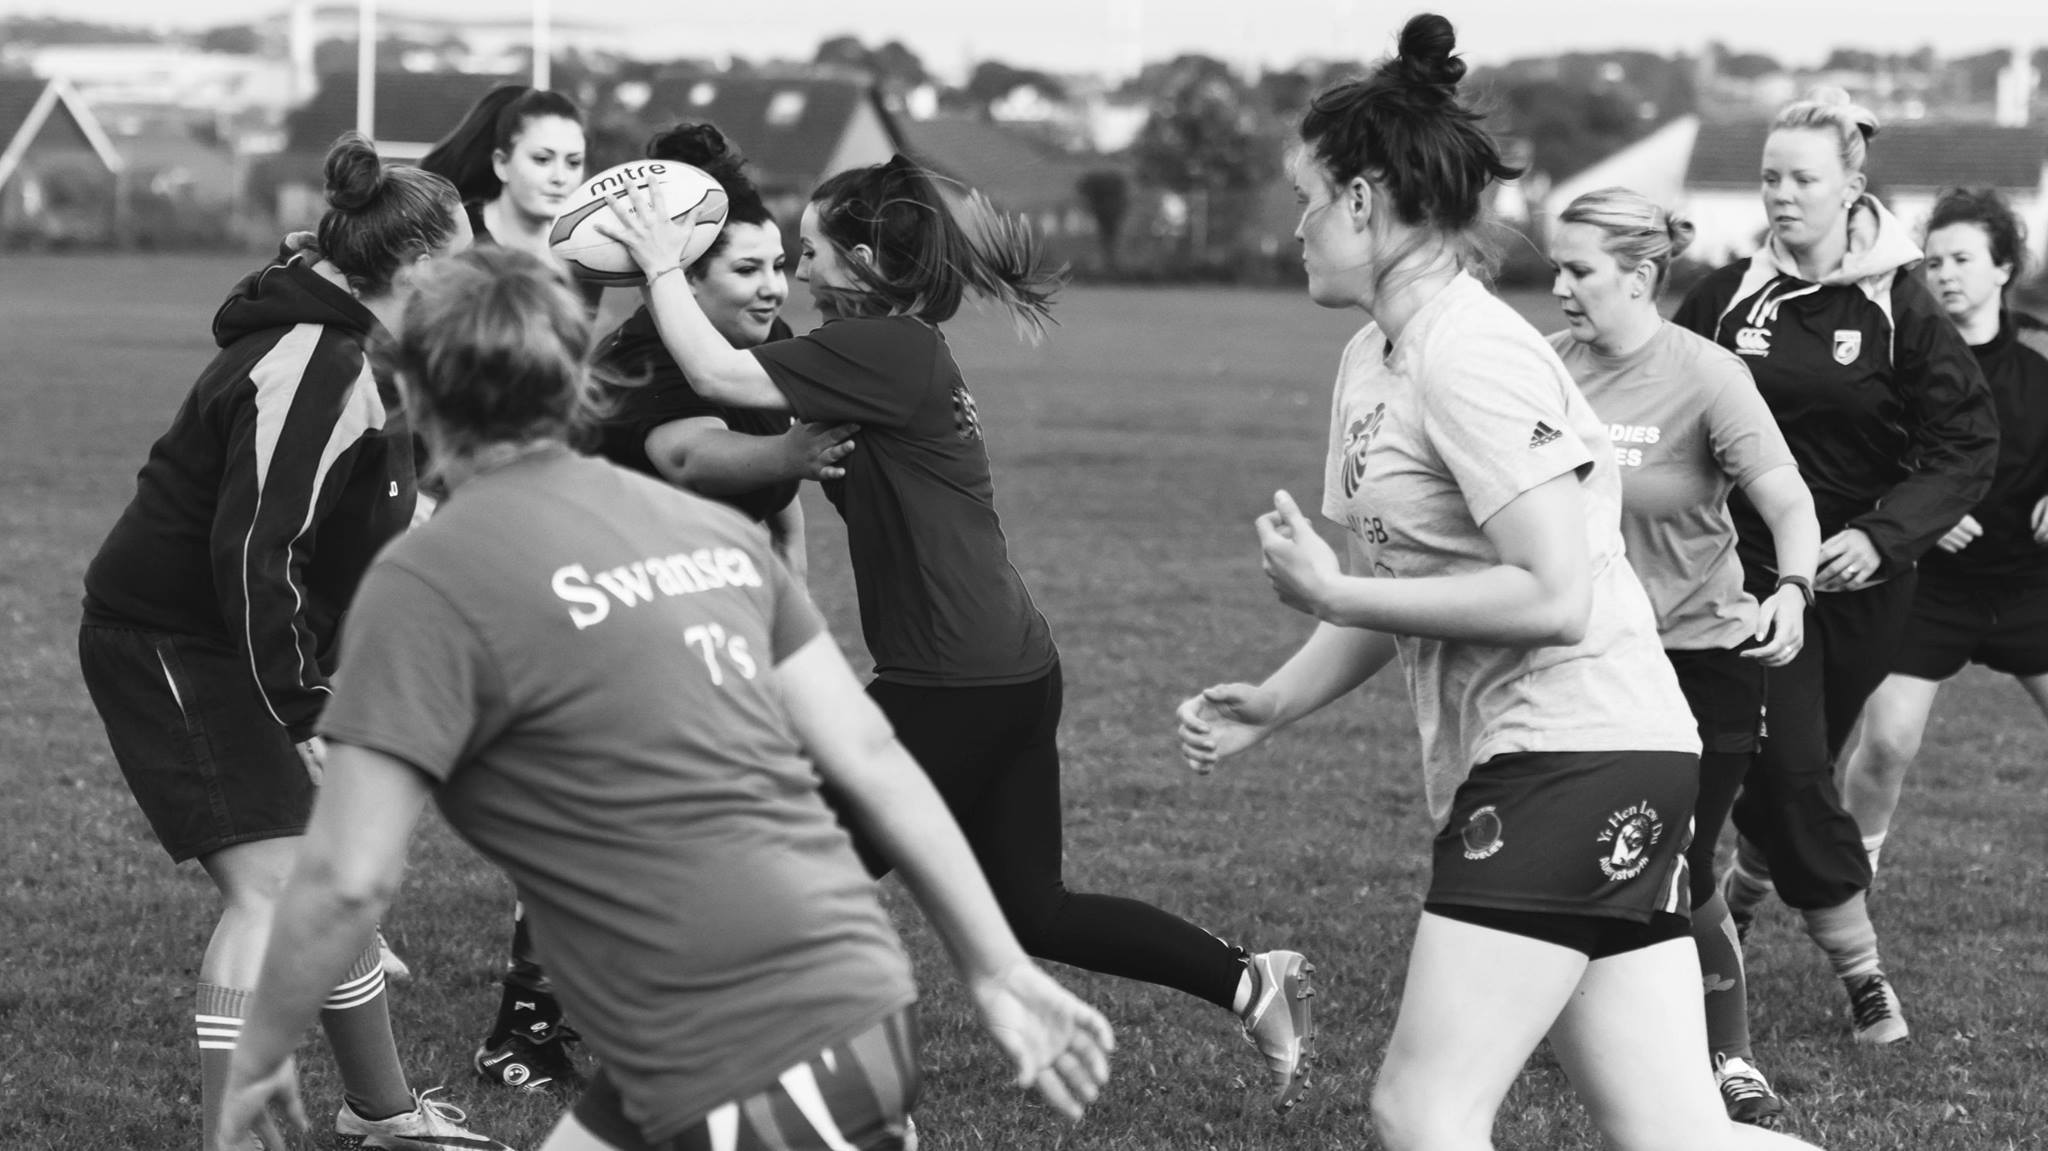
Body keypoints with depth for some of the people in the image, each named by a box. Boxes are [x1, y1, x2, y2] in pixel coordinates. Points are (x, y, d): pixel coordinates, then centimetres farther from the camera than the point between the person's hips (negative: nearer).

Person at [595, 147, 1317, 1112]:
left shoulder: (882, 352, -14)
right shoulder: (905, 353, 17)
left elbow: (719, 377, -18)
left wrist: (661, 266, -6)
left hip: (954, 686, -10)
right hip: (1012, 671, 10)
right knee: (1033, 907, 15)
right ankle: (1249, 984, 10)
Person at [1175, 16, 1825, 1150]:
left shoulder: (1468, 352, -14)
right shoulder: (1372, 360, 15)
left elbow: (1553, 595, -20)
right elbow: (1403, 591, 22)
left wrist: (1331, 592, -14)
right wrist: (1266, 708, 9)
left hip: (1576, 751, -10)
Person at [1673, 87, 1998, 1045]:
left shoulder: (1900, 309, -6)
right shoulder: (1729, 297, -1)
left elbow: (1966, 446, -7)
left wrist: (1883, 535, -19)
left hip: (1859, 580, 0)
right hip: (1751, 569, 0)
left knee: (1791, 775, 9)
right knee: (1791, 774, -9)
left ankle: (1740, 896, 38)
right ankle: (1862, 974, 1)